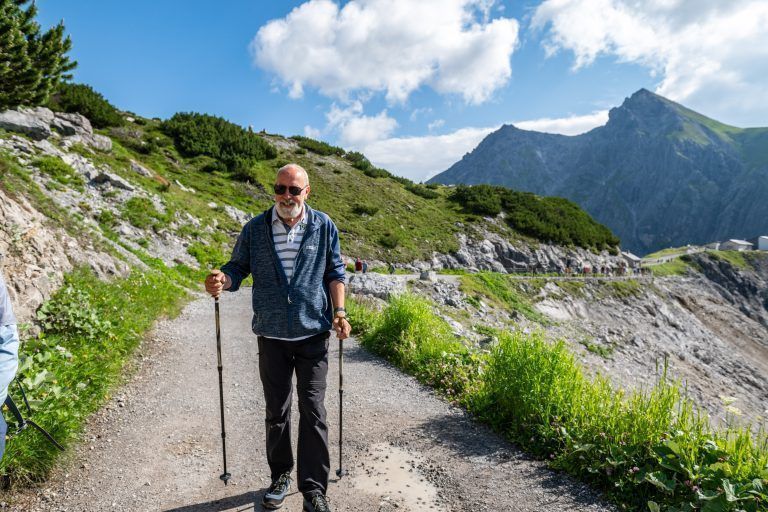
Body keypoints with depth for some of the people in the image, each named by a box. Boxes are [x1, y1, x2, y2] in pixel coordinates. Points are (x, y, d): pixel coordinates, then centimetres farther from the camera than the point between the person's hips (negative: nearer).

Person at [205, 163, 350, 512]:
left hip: (313, 333, -1)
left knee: (313, 411, 2)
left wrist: (338, 311, -6)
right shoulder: (255, 229, 1)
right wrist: (222, 280, -19)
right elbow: (238, 267, 4)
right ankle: (280, 476, 35)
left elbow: (334, 272, 5)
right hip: (271, 335, 2)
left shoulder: (324, 226, -1)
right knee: (276, 411, 14)